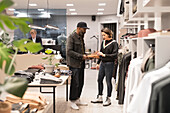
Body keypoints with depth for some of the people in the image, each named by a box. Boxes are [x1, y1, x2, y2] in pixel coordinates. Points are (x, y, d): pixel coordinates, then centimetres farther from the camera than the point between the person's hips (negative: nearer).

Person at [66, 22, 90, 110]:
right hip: (74, 64, -8)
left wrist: (85, 55, 7)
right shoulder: (71, 37, -11)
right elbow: (69, 51, -18)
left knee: (80, 83, 12)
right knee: (75, 83, -3)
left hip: (81, 64, 8)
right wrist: (81, 56, -18)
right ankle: (72, 102, 9)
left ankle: (77, 99, 25)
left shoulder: (81, 37, 16)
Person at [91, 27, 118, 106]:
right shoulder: (103, 42, 10)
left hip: (109, 64, -7)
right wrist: (98, 63, 19)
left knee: (108, 81, 1)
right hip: (102, 63, 7)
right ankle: (99, 97, 24)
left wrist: (104, 55, -20)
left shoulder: (114, 43, -9)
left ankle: (108, 99, 14)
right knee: (99, 80, 11)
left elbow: (115, 55, -16)